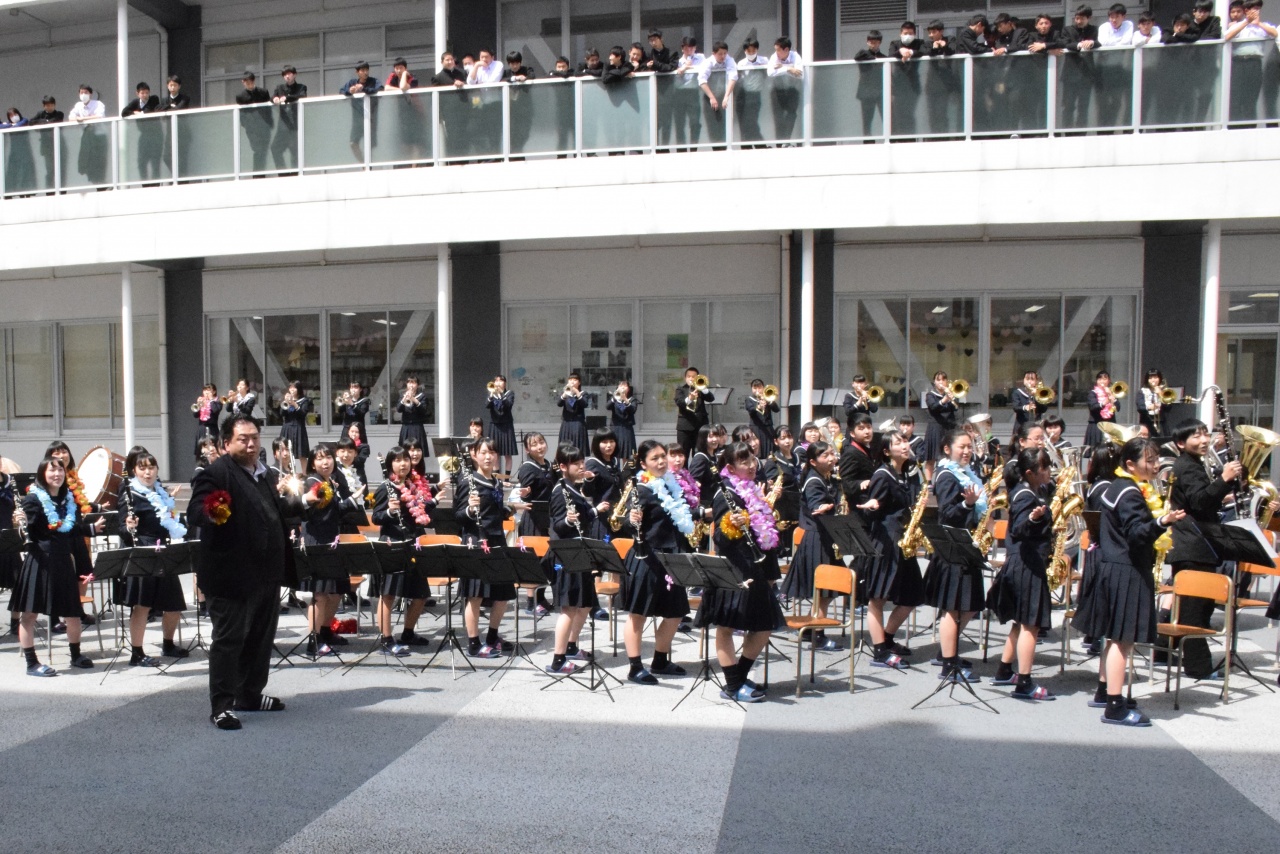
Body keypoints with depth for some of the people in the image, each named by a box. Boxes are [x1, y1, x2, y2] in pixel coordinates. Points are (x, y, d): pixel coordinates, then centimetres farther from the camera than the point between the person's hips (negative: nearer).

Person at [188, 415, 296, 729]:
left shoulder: (268, 475, 16)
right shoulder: (215, 473, -10)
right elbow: (194, 513, -21)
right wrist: (212, 513, -39)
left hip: (267, 574, 8)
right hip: (231, 575, -8)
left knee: (261, 638, 16)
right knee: (228, 639, -2)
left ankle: (251, 694, 30)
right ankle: (221, 706, 7)